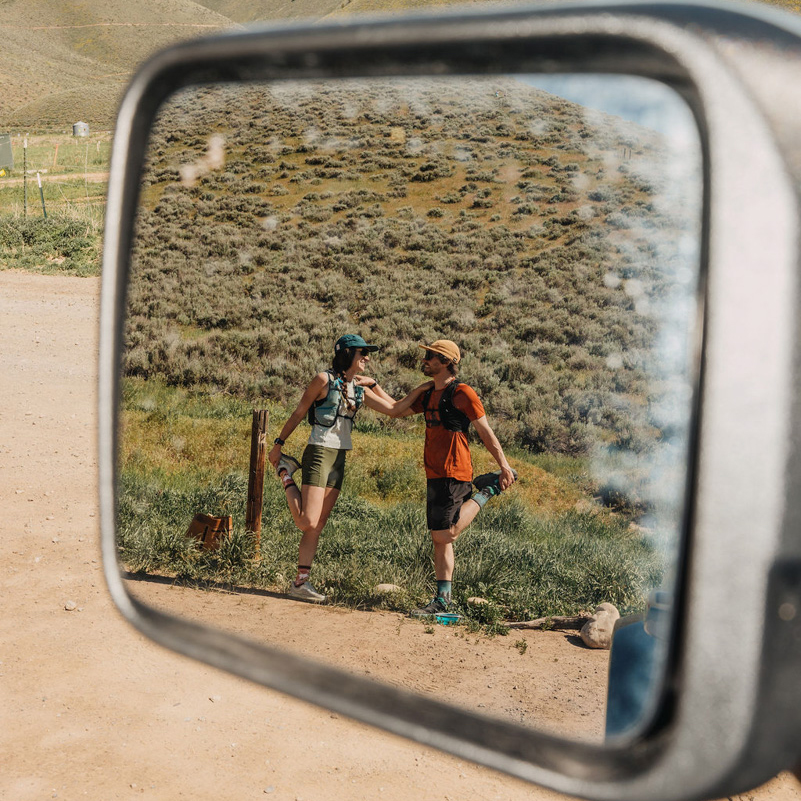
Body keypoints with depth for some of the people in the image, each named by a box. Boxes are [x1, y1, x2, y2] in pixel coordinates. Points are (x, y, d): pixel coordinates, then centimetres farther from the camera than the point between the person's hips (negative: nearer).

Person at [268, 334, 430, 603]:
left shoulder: (359, 389, 13)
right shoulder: (325, 379, -7)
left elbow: (394, 409, 13)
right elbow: (299, 412, -1)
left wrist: (424, 388, 8)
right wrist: (279, 443, 1)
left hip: (339, 459, 7)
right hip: (319, 453, -7)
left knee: (317, 526, 5)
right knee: (308, 522, -12)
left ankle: (301, 582, 9)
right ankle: (286, 473, 10)